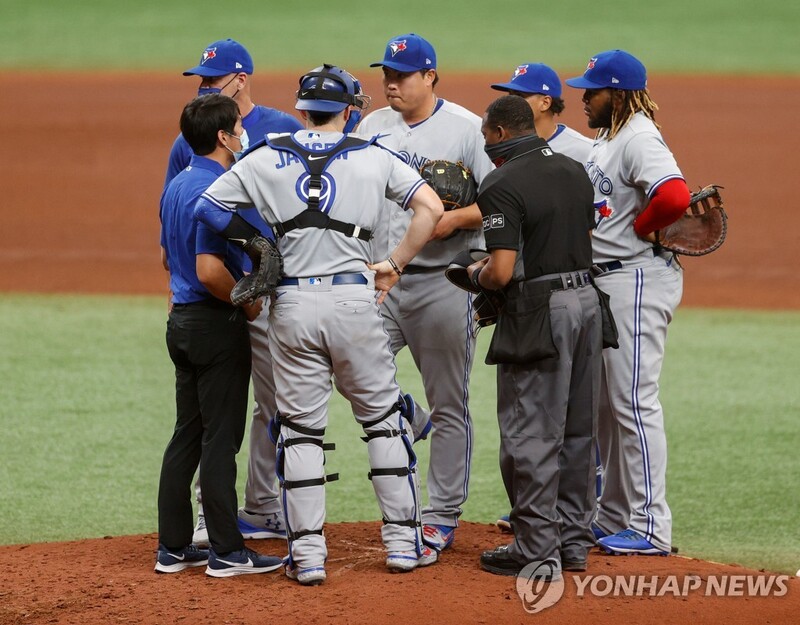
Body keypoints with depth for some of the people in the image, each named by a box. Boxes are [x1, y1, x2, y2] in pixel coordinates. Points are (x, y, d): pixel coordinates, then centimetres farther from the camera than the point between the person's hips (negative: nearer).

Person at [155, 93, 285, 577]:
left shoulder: (176, 187, 12)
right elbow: (209, 270, -27)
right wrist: (247, 302, -12)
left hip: (182, 318, 9)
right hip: (217, 324, -9)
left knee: (187, 435, 13)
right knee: (221, 436, -5)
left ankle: (174, 546, 15)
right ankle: (227, 551, -2)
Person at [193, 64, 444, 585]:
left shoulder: (267, 159, 5)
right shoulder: (373, 157, 4)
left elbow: (207, 207, 1)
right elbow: (432, 208, -3)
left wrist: (257, 243, 7)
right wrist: (395, 264, 3)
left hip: (291, 303, 1)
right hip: (354, 298, -1)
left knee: (300, 428, 7)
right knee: (385, 417, 12)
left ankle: (307, 553, 4)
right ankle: (404, 540, 12)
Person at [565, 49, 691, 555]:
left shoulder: (639, 138, -17)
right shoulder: (608, 139, 16)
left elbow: (674, 195, -32)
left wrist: (640, 228, -18)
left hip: (638, 279, -11)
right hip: (607, 280, 11)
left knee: (634, 400, -9)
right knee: (606, 403, 16)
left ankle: (651, 527, -5)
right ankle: (616, 517, 25)